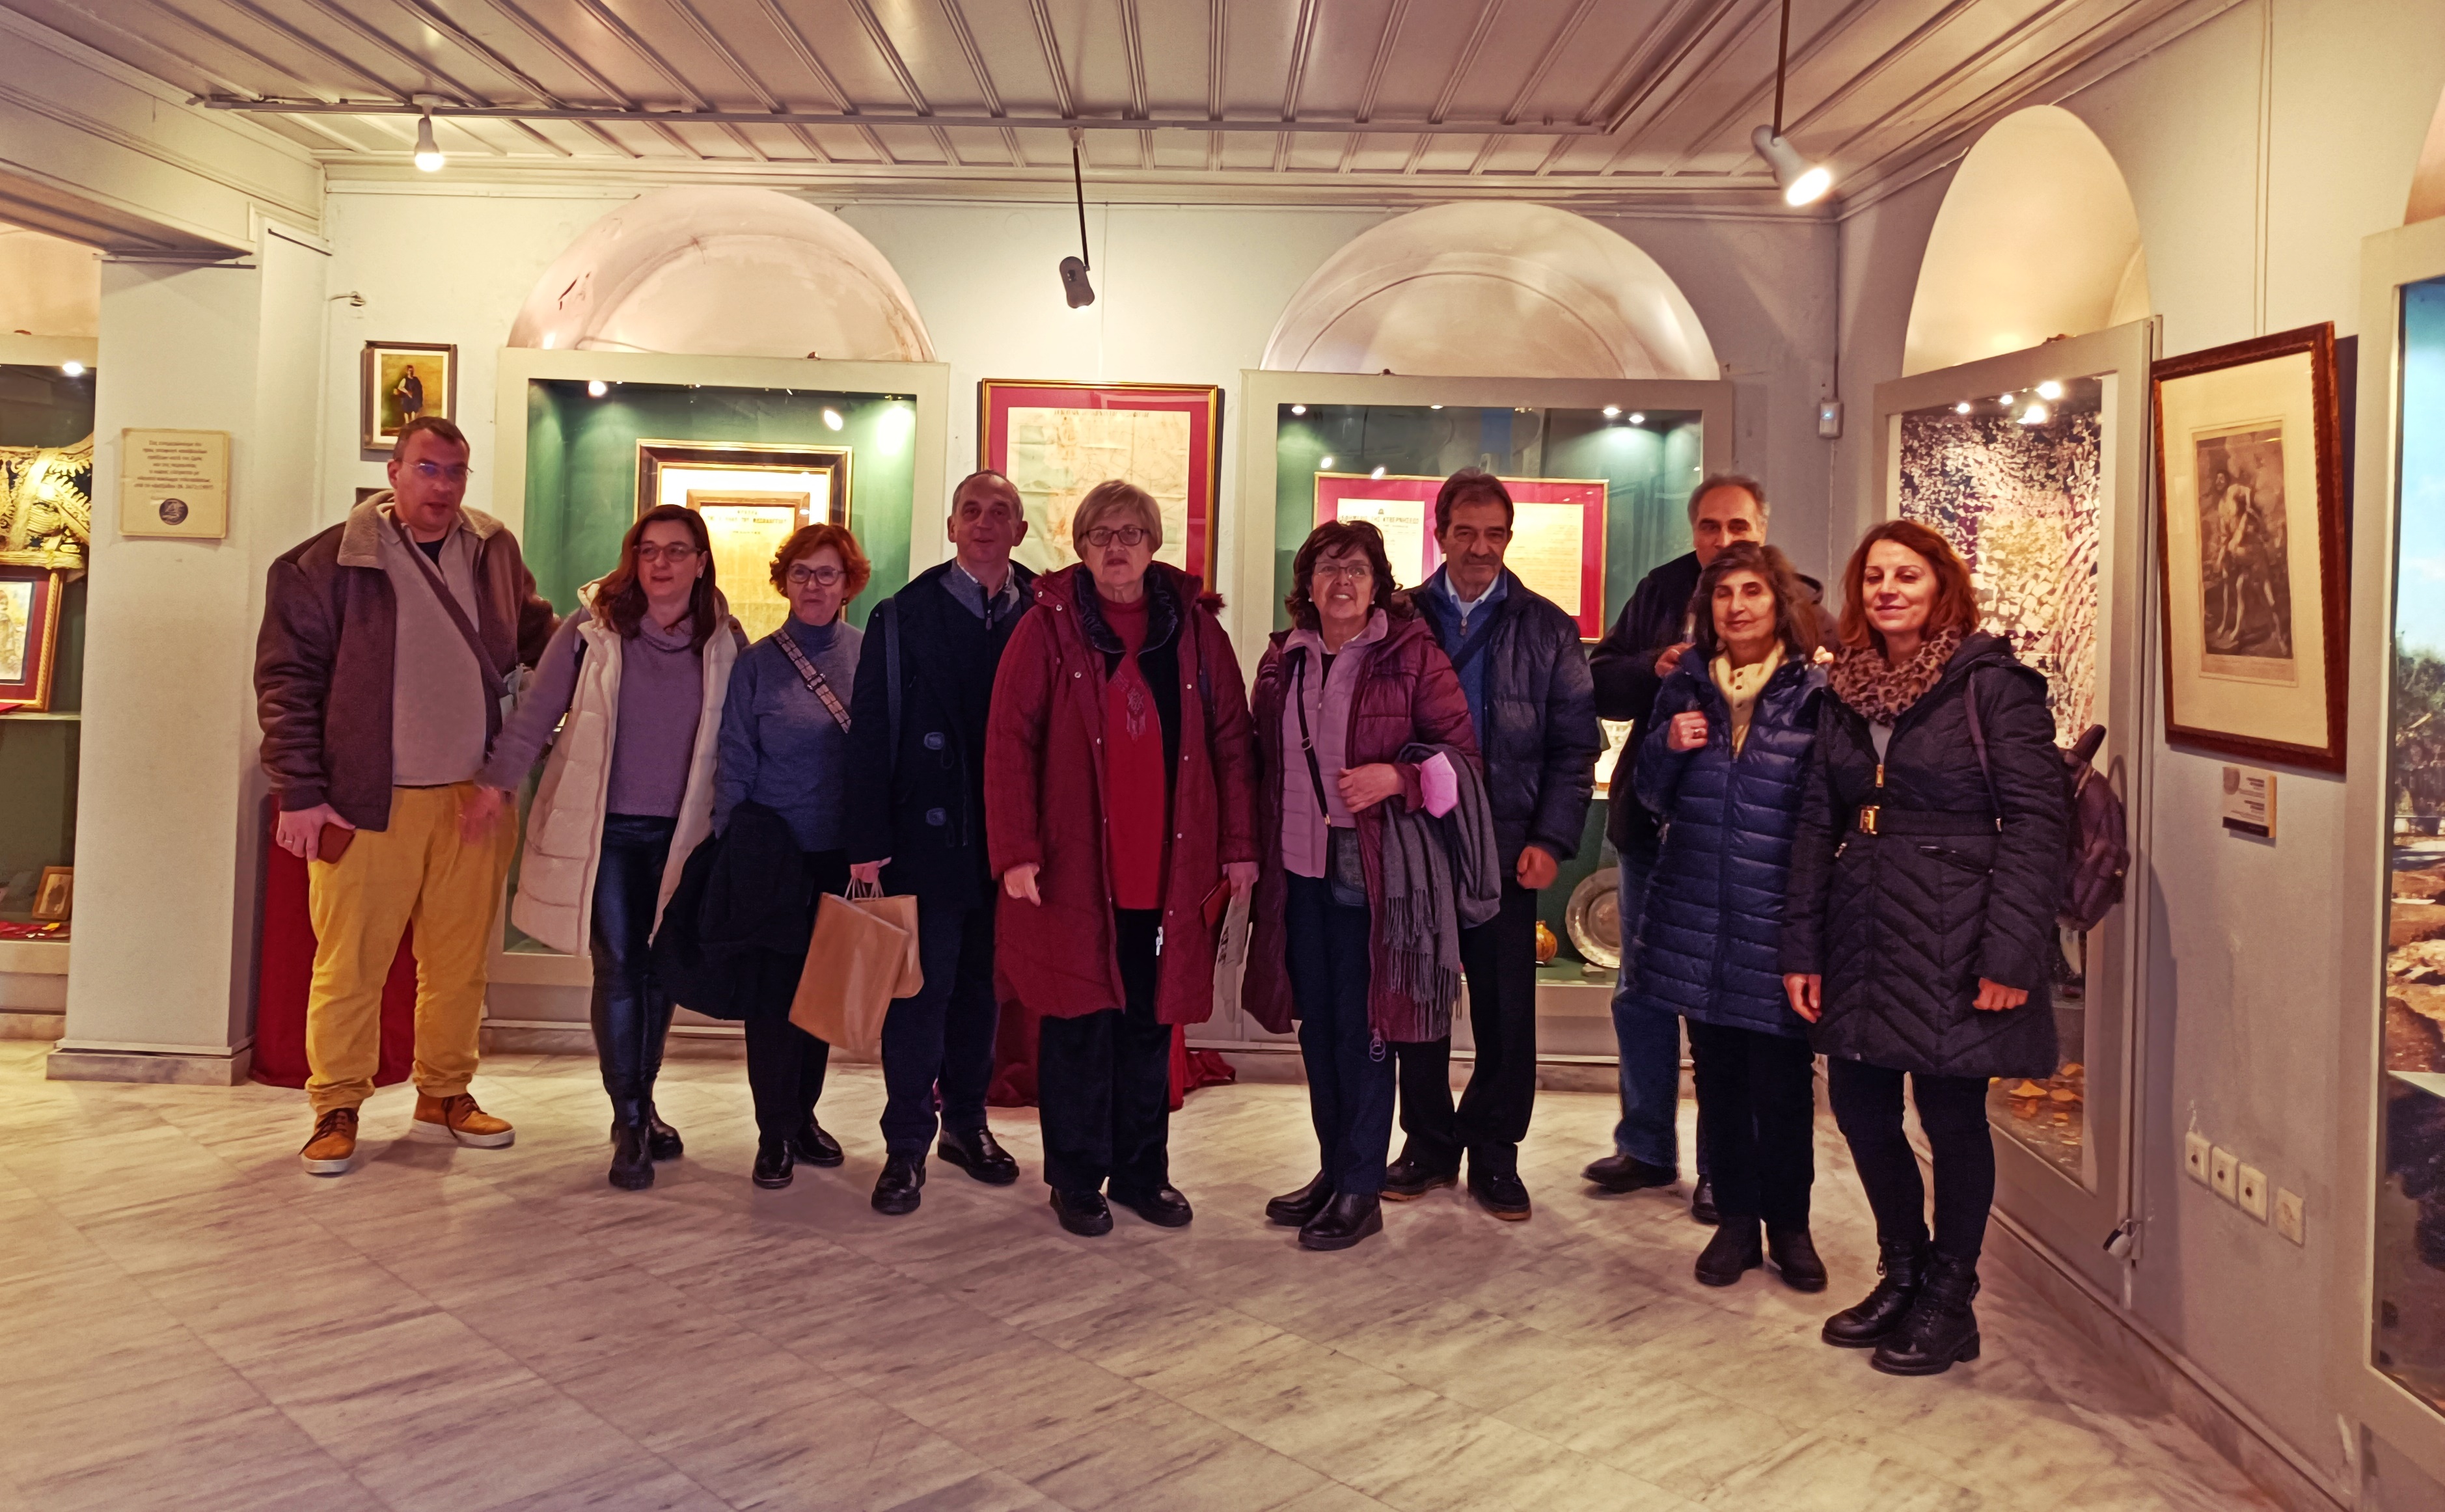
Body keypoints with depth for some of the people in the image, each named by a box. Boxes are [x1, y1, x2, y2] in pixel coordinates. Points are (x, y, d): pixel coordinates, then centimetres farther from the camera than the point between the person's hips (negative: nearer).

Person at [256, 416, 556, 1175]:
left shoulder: (495, 553, 7)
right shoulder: (329, 564, -5)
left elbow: (538, 637, 22)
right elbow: (287, 681, -5)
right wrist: (300, 795, -9)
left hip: (471, 798, 4)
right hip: (369, 801, -3)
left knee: (459, 962, 11)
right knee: (351, 964, 3)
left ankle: (444, 1096, 26)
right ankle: (336, 1109, 19)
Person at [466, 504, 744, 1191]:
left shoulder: (724, 641, 3)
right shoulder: (593, 628, -2)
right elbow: (537, 712, 0)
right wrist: (497, 780, -7)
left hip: (681, 831, 2)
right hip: (605, 828, -2)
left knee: (661, 968, 9)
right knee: (618, 968, -4)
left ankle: (642, 1104, 26)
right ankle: (629, 1124, 4)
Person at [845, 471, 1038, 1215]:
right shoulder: (903, 617, 1)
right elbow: (871, 734, -3)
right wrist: (869, 843, -9)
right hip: (928, 838, -2)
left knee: (981, 985, 14)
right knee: (921, 989, 1)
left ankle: (966, 1122, 30)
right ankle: (907, 1145, 13)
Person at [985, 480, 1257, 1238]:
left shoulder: (1195, 628, 7)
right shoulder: (1048, 626, -1)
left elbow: (1230, 740, 6)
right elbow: (1009, 741, -5)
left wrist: (1238, 846, 0)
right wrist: (1016, 852, -13)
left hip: (1171, 868, 2)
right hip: (1074, 869, -2)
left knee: (1151, 1021, 11)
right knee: (1079, 1021, 5)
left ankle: (1142, 1170, 25)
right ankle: (1077, 1178, 18)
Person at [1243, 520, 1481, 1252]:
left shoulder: (1413, 656, -6)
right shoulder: (1283, 659, 10)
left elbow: (1462, 754, -6)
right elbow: (1263, 762, 17)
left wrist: (1395, 776, -22)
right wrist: (1257, 852, 10)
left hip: (1372, 870, -5)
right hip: (1299, 869, 5)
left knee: (1362, 1026, 0)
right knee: (1316, 1023, 13)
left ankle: (1361, 1191, 12)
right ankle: (1332, 1169, 27)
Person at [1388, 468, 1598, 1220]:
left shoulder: (1546, 628, 4)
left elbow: (1575, 744, 3)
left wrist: (1551, 840, -7)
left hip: (1508, 847, 0)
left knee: (1507, 1009, 5)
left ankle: (1494, 1152, 19)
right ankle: (1428, 1144, 23)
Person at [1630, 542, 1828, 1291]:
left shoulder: (1815, 692, -3)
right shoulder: (1685, 686, 10)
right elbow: (1653, 796, 14)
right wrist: (1668, 747, -6)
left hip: (1777, 917, -3)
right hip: (1697, 914, 4)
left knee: (1782, 1076, 2)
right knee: (1717, 1073, 10)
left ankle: (1789, 1223, 21)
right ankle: (1737, 1218, 24)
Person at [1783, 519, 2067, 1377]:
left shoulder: (1993, 685, -6)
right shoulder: (1845, 694, 12)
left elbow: (2034, 821, -11)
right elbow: (1817, 824, 13)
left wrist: (2010, 952, -17)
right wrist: (1802, 946, 7)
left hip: (1952, 940, -6)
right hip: (1863, 938, 6)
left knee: (1951, 1116, 3)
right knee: (1859, 1109, 10)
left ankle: (1949, 1300, 22)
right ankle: (1902, 1274, 31)